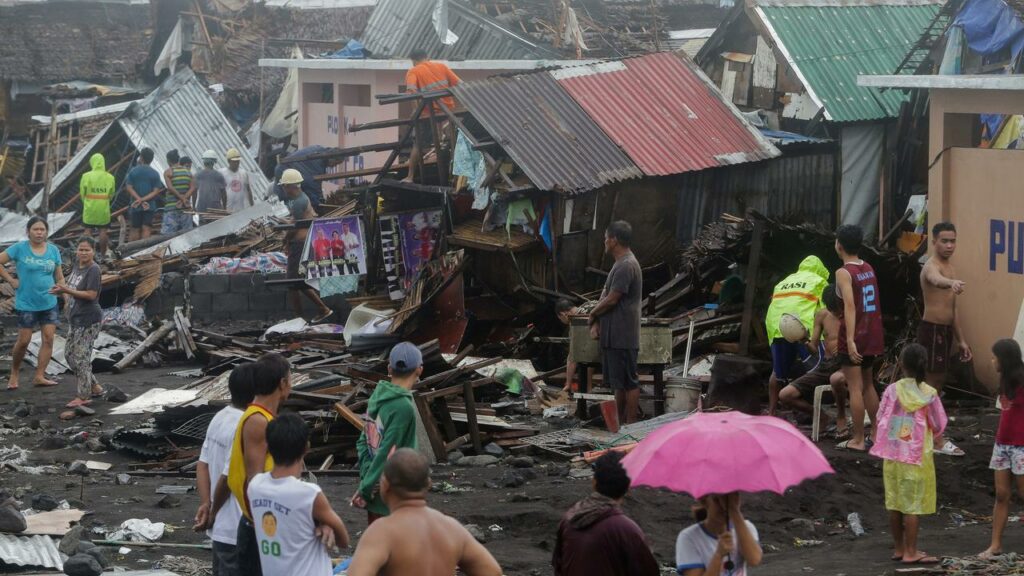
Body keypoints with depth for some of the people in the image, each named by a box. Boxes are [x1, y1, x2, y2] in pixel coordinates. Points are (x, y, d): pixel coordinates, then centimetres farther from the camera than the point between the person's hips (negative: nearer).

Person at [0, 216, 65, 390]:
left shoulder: (53, 250, 3)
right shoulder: (20, 248, -7)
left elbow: (59, 278, 10)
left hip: (49, 303, 3)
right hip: (26, 303, -3)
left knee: (48, 338, -3)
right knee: (23, 341, 0)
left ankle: (39, 376, 3)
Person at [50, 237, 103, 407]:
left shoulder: (94, 270, -15)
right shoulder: (76, 266, 11)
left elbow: (91, 295, -22)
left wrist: (67, 290, -23)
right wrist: (62, 292, 2)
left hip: (89, 320, -10)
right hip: (76, 319, 10)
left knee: (81, 356, -6)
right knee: (69, 354, 14)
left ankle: (83, 396, 3)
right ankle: (94, 387, 23)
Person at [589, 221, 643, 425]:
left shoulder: (626, 266, -17)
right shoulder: (621, 264, 16)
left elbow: (611, 299, -19)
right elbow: (605, 294, 16)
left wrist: (593, 314, -1)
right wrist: (597, 322, 3)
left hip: (623, 337, -10)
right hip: (613, 336, 10)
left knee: (628, 382, -5)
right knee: (618, 383, 14)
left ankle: (630, 425, -1)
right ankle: (621, 424, 20)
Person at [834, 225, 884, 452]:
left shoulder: (843, 273, -13)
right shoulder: (869, 269, 9)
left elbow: (850, 306, -24)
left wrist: (850, 340, -30)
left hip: (855, 337, -7)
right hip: (872, 335, 7)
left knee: (855, 388, -2)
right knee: (868, 384, 19)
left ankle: (858, 440, 0)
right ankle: (877, 431, 23)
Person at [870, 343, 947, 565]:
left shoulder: (892, 390, -6)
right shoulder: (929, 394, -11)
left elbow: (881, 419, -1)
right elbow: (938, 426, -3)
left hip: (892, 454, 3)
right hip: (917, 456, -3)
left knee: (894, 502, 12)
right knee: (913, 505, 2)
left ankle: (899, 548, 20)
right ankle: (911, 552, 4)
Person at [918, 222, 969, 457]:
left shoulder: (950, 268, 15)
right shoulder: (931, 266, -16)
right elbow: (936, 279, -44)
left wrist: (961, 340, 21)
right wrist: (951, 283, -67)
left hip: (946, 331, 10)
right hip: (932, 330, -10)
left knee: (936, 382, 14)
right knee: (932, 383, -7)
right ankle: (937, 441, -6)